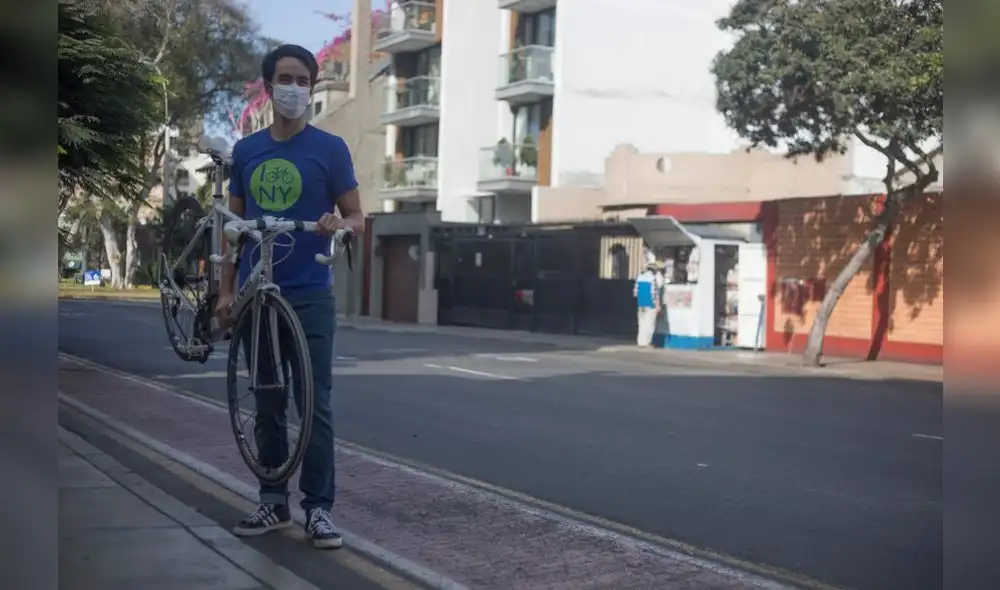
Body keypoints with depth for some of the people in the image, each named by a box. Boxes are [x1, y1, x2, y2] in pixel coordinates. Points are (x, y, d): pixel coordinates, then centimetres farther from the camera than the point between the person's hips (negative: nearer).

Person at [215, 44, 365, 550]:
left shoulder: (329, 149, -2)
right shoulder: (245, 151, 9)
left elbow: (358, 218, 0)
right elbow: (234, 224, 12)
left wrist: (339, 225, -24)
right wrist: (226, 290, 6)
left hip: (309, 295, -3)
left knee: (315, 403, -2)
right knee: (266, 403, 10)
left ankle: (318, 508, 6)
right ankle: (273, 502, 20)